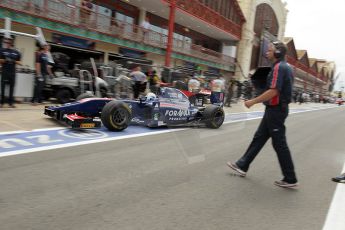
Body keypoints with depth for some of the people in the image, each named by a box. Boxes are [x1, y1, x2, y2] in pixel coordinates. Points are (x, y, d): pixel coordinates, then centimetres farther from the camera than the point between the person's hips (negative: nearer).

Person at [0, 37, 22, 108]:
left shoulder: (16, 52, 7)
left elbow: (19, 62, 9)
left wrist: (14, 61, -10)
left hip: (12, 72, 1)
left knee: (12, 87, 3)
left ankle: (11, 102, 9)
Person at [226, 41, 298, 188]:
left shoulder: (279, 67, -17)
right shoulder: (284, 66, 15)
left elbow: (273, 91, -25)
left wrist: (253, 101, -18)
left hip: (275, 110, -10)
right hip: (274, 109, 10)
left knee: (279, 144, -2)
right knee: (259, 138, 13)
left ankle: (290, 179, 9)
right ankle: (242, 166, 23)